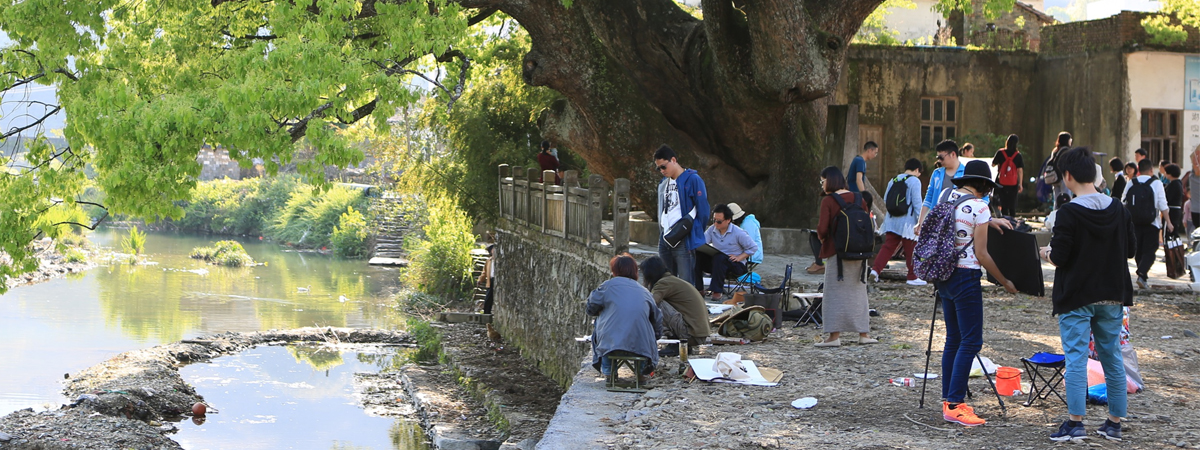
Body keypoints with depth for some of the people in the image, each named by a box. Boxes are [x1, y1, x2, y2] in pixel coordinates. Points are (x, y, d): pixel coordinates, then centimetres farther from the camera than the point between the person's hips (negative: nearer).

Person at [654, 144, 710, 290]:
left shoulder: (693, 179, -7)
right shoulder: (664, 183, 16)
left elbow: (703, 210, -7)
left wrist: (696, 233, -3)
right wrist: (663, 232, 14)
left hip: (684, 241, -8)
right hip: (665, 239, 8)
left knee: (686, 284, -7)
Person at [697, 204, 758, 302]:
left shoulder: (738, 233, -9)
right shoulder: (712, 229, 4)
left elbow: (753, 248, -4)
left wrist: (739, 257, -14)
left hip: (737, 266, -5)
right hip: (717, 263, 5)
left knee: (719, 258, -38)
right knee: (697, 256, -21)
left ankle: (717, 292, -34)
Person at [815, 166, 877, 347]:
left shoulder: (828, 201, -11)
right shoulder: (858, 199, 5)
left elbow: (822, 228, -17)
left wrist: (822, 239, 3)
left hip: (837, 252, -5)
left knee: (835, 294, 1)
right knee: (858, 291, 13)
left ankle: (834, 336, 1)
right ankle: (864, 334, 15)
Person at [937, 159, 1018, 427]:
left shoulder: (947, 197, 8)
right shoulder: (979, 207, -12)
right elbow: (981, 254, -12)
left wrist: (989, 222, 28)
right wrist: (1005, 282, -2)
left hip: (944, 274, 8)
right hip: (966, 277, -8)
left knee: (954, 339, 13)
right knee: (971, 341, -5)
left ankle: (948, 400, 14)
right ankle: (954, 405, -9)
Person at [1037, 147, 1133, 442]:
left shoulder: (1069, 213, -16)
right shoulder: (1119, 210, 3)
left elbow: (1058, 258, -17)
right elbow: (1129, 251, 10)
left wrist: (1046, 253, 4)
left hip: (1077, 297, -5)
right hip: (1112, 296, 5)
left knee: (1076, 357, -3)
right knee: (1112, 357, 12)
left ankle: (1075, 422, -7)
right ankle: (1114, 423, 17)